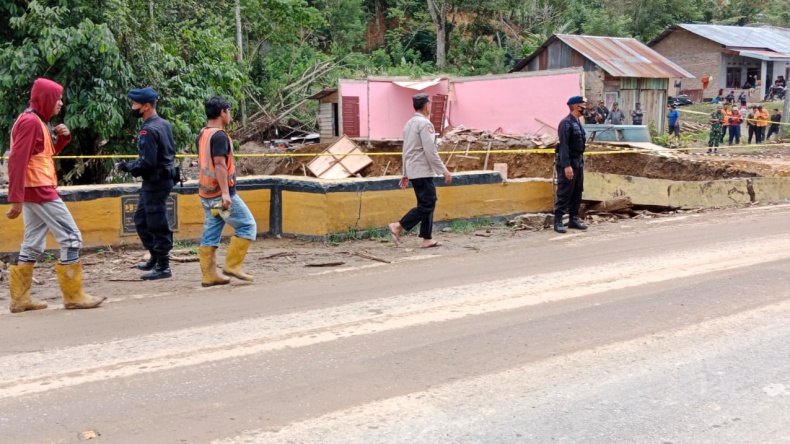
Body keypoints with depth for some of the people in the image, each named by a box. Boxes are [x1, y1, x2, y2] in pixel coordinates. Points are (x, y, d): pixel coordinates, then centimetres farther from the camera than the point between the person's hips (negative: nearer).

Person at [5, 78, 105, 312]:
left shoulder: (38, 121, 16)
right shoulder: (30, 121, -14)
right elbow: (17, 161, -20)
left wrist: (62, 138, 5)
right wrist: (16, 198, -24)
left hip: (35, 191, 10)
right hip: (39, 189, -10)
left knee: (33, 245, 11)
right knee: (71, 237, -8)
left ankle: (20, 298, 14)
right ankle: (73, 296, -4)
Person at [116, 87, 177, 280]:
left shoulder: (149, 130, -19)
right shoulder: (164, 124, 9)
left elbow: (146, 163, -23)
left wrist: (126, 166, -8)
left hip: (155, 182, -10)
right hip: (164, 176, 10)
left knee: (157, 225, -2)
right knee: (140, 219, 19)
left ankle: (163, 267, 5)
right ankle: (156, 257, 27)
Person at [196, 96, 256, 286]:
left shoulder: (202, 135, 14)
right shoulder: (219, 136, -15)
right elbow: (220, 164, -23)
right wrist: (225, 193, -27)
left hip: (206, 193, 9)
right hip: (221, 194, -9)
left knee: (210, 234, 9)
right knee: (247, 225, 0)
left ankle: (209, 275, 9)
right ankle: (232, 265, -2)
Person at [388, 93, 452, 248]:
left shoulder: (409, 123, 14)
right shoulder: (425, 124, -14)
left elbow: (406, 150, 18)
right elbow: (430, 151, -19)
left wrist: (405, 173, 21)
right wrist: (444, 171, -15)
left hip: (413, 170, 10)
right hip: (423, 171, -10)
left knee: (427, 203, 12)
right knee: (427, 204, -6)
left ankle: (427, 239, 11)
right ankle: (398, 226, -11)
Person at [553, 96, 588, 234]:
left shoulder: (578, 123, 13)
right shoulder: (566, 123, -15)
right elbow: (564, 146, -20)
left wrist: (581, 162, 16)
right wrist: (566, 166, -25)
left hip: (578, 162, 9)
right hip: (568, 163, -9)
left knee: (577, 193, 12)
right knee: (564, 193, -7)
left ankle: (574, 219, 19)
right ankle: (558, 221, -3)